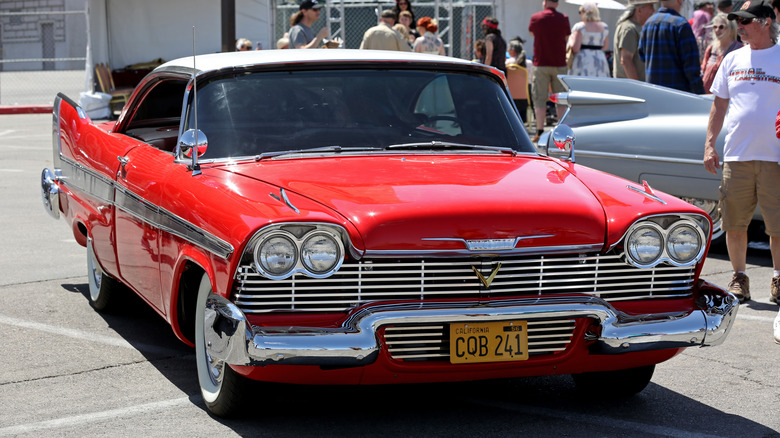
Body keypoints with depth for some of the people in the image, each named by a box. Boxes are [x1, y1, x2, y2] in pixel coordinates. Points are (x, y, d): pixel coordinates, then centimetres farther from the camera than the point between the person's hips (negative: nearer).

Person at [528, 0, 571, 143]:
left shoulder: (536, 18, -3)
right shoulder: (563, 19, -1)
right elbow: (567, 38, 12)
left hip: (541, 64, -1)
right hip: (559, 64, 1)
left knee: (540, 99, 1)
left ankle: (540, 132, -5)